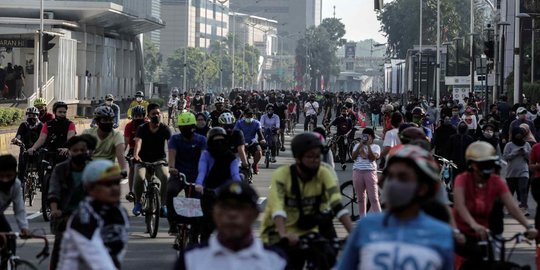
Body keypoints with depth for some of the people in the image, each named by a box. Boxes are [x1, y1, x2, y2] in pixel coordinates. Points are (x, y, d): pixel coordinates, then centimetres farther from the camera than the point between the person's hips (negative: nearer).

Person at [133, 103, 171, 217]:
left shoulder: (165, 129, -7)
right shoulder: (142, 129, -8)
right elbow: (138, 142, -26)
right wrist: (135, 155, -47)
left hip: (160, 160, 0)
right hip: (143, 160, 0)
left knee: (165, 177, -29)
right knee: (139, 178, -28)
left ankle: (163, 204, -12)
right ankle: (138, 202, -2)